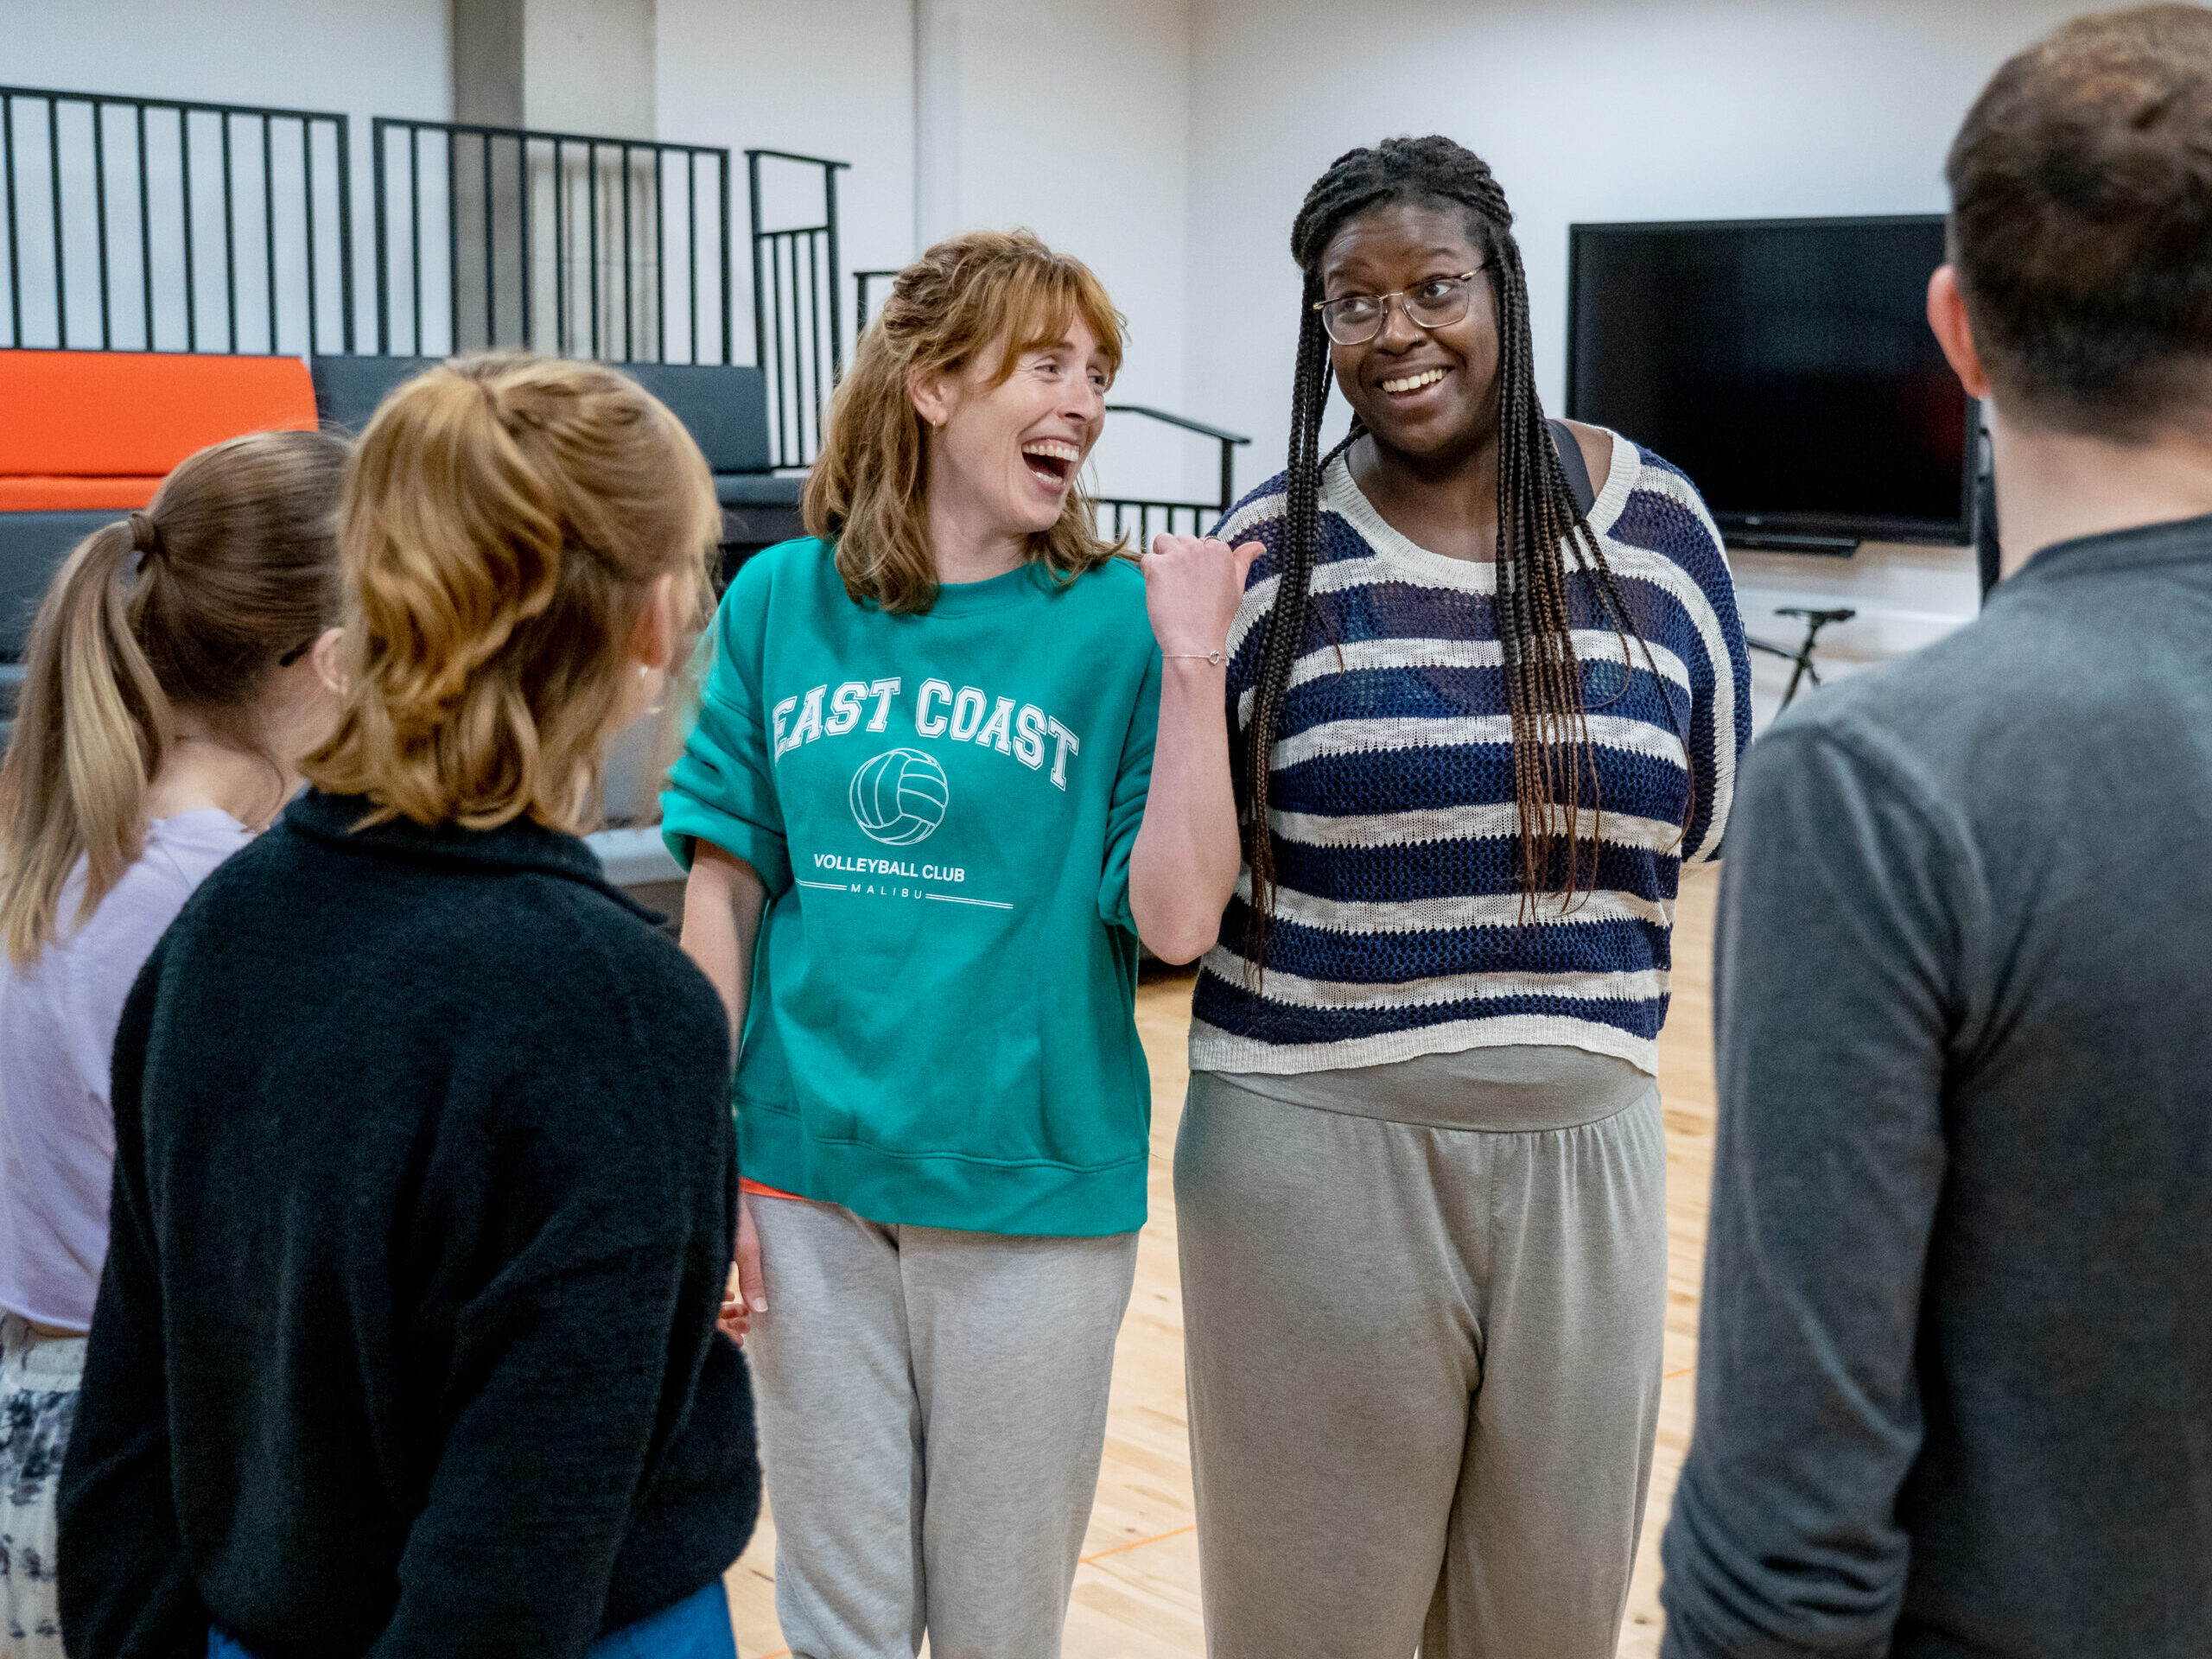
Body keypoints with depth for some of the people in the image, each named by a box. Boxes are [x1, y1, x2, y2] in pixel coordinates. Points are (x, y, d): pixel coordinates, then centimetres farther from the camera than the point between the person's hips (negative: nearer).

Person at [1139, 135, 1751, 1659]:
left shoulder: (1654, 521, 2)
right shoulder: (1271, 546, -2)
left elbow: (1715, 810, 11)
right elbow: (1180, 865, 5)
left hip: (1581, 1136, 2)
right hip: (1322, 1144, -1)